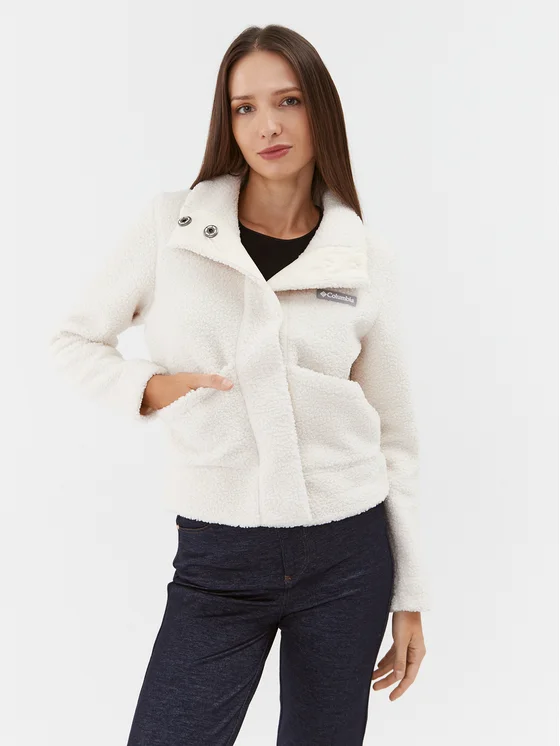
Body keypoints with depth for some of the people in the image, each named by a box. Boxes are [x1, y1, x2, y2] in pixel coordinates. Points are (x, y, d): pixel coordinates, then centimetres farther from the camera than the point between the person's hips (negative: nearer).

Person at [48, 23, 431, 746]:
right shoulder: (171, 224, -3)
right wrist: (148, 387, -12)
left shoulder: (365, 256, 1)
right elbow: (76, 339, 8)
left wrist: (411, 594, 7)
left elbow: (393, 432, 6)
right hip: (217, 560, -1)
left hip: (350, 552, 2)